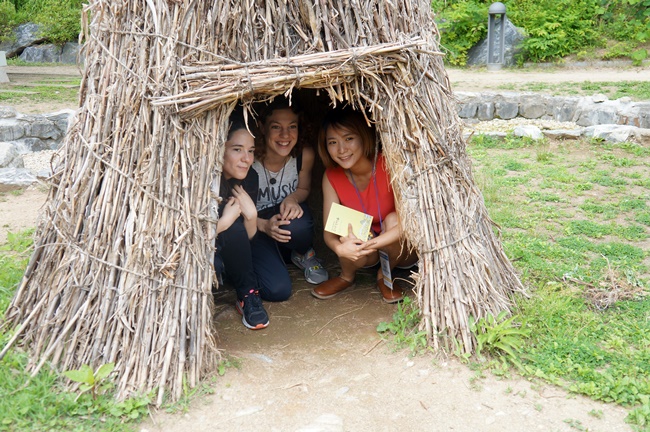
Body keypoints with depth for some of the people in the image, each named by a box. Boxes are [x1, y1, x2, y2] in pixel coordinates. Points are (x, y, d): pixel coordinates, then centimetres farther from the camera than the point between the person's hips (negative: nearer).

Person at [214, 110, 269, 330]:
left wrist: (251, 214, -22)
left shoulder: (249, 178, -9)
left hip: (225, 253, 6)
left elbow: (247, 239, -3)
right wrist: (225, 220, -29)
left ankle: (248, 295, -1)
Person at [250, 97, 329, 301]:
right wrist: (263, 225, -32)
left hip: (285, 217, 3)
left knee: (298, 225, -37)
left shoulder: (304, 155, -17)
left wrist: (292, 199, -21)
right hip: (254, 227, -2)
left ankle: (304, 254, 1)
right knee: (278, 290, -22)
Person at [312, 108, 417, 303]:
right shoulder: (331, 177, -12)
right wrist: (339, 247, -39)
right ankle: (346, 276, 5)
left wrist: (371, 244, -45)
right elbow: (329, 230, -15)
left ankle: (385, 276, -5)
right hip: (364, 251, 2)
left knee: (393, 220, -33)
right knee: (348, 237, -30)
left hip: (400, 249, -2)